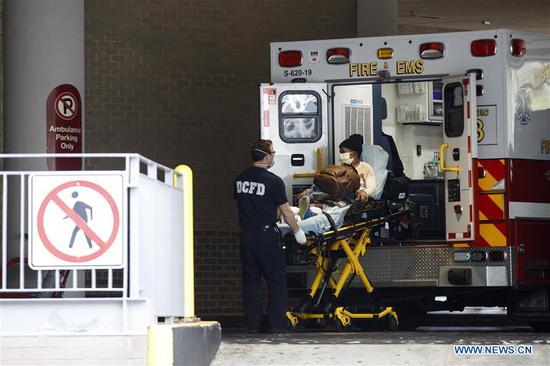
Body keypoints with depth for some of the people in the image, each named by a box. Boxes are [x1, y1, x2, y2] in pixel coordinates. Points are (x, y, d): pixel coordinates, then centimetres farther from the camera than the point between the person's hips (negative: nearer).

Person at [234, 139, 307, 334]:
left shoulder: (240, 179, 6)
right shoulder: (273, 181, -11)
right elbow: (286, 212, -6)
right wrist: (297, 231, 8)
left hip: (246, 235, 6)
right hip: (267, 235, -6)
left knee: (250, 281, 9)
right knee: (277, 281, 2)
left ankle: (253, 326, 8)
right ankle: (277, 325, 0)